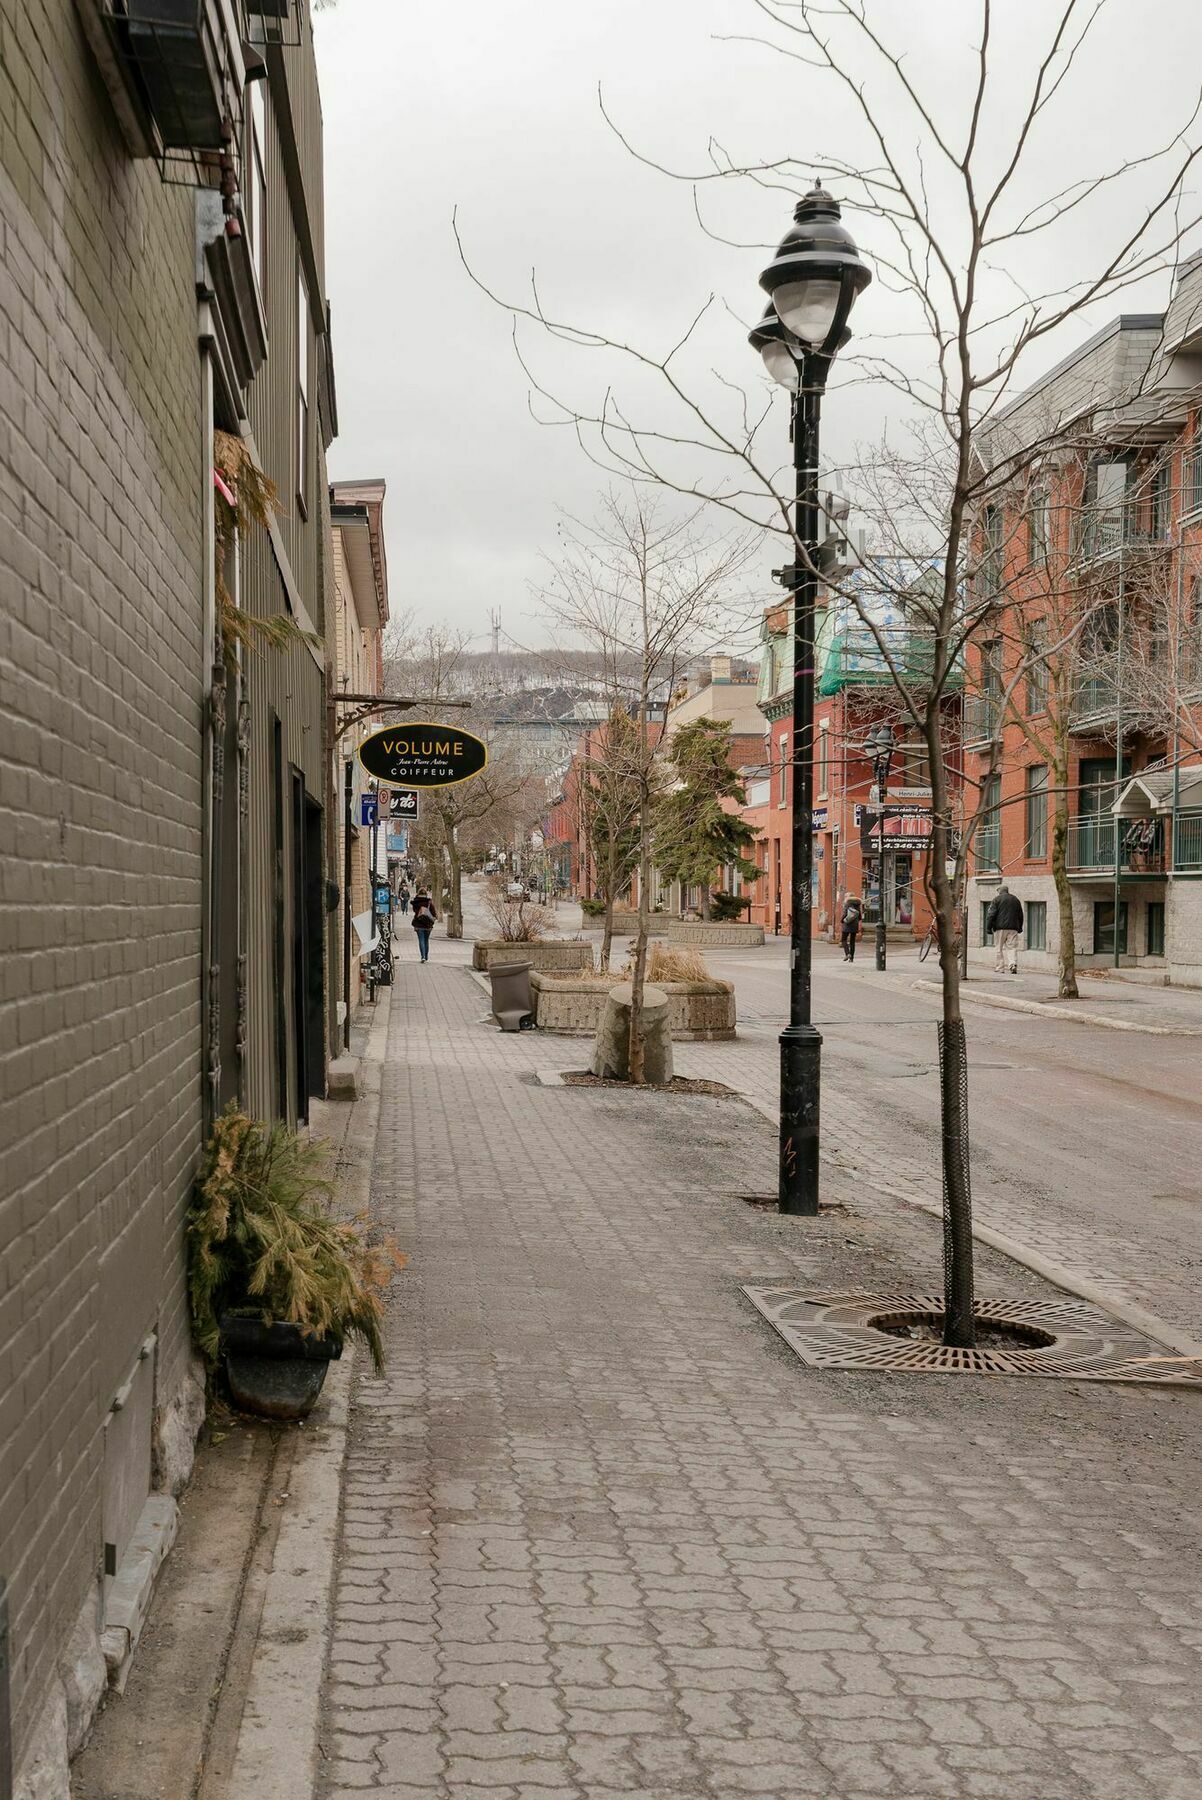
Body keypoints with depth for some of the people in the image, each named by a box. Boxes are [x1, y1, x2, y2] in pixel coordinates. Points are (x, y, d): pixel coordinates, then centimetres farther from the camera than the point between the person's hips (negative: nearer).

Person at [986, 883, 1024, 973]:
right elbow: (1020, 916, 22)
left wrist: (988, 927, -3)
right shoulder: (1016, 900, 15)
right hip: (1013, 928, 3)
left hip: (1000, 928, -3)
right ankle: (1013, 964, -18)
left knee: (1000, 949, 3)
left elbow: (991, 915, -6)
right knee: (1012, 947, 2)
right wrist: (1019, 927, 30)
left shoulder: (996, 899, 0)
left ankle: (1000, 968, 3)